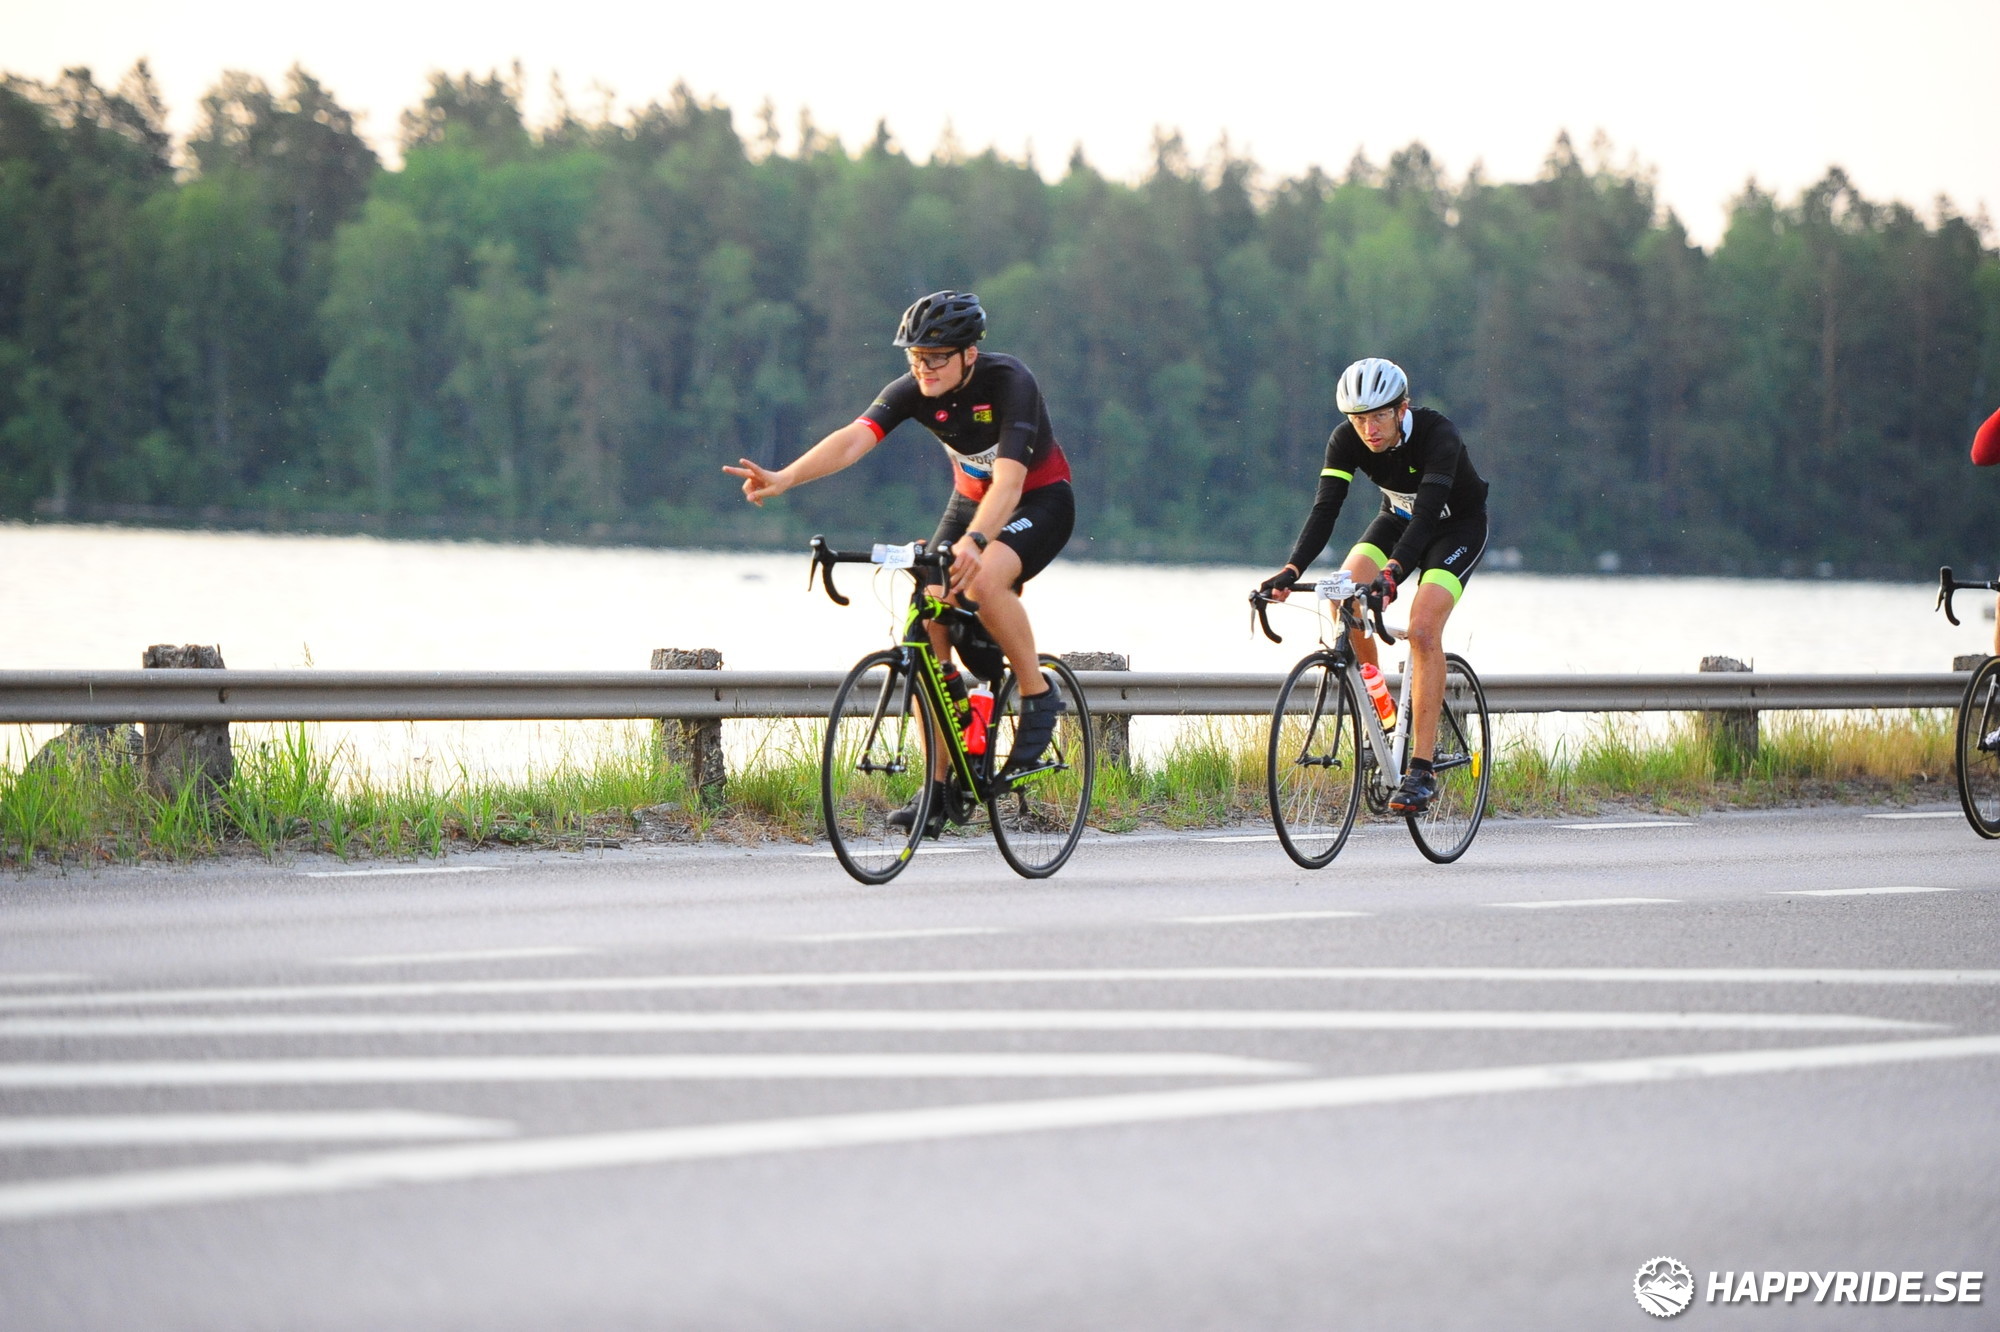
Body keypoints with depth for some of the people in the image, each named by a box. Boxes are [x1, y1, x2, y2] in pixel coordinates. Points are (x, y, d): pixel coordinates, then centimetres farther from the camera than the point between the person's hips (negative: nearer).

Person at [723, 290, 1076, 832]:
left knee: (983, 579, -36)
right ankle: (938, 787, -2)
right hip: (971, 500, 6)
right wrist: (784, 478, -49)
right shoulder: (913, 391, -16)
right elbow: (854, 438, -31)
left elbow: (1009, 478, -41)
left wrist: (974, 541, -59)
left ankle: (1039, 695, -13)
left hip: (1040, 500, -6)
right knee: (927, 627, -9)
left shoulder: (1009, 382, -29)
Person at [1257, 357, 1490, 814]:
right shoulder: (1346, 440, -21)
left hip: (1458, 526, -5)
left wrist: (1394, 571, -61)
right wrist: (1291, 570, -44)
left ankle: (1421, 771, -24)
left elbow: (1427, 512, -45)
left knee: (1422, 629, -25)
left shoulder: (1438, 436, -34)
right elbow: (1325, 508, -29)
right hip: (1398, 518, 5)